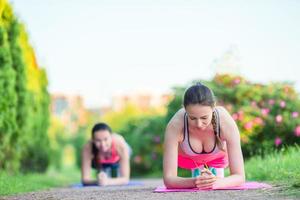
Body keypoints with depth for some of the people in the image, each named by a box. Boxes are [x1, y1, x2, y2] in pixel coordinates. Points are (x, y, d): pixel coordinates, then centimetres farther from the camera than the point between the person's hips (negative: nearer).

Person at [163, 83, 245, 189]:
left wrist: (217, 182, -62)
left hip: (218, 156, 0)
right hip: (186, 157, 0)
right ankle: (196, 172, 39)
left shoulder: (227, 124, -43)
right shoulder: (175, 126, -45)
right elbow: (168, 179, -43)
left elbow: (239, 176, -40)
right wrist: (193, 182, -65)